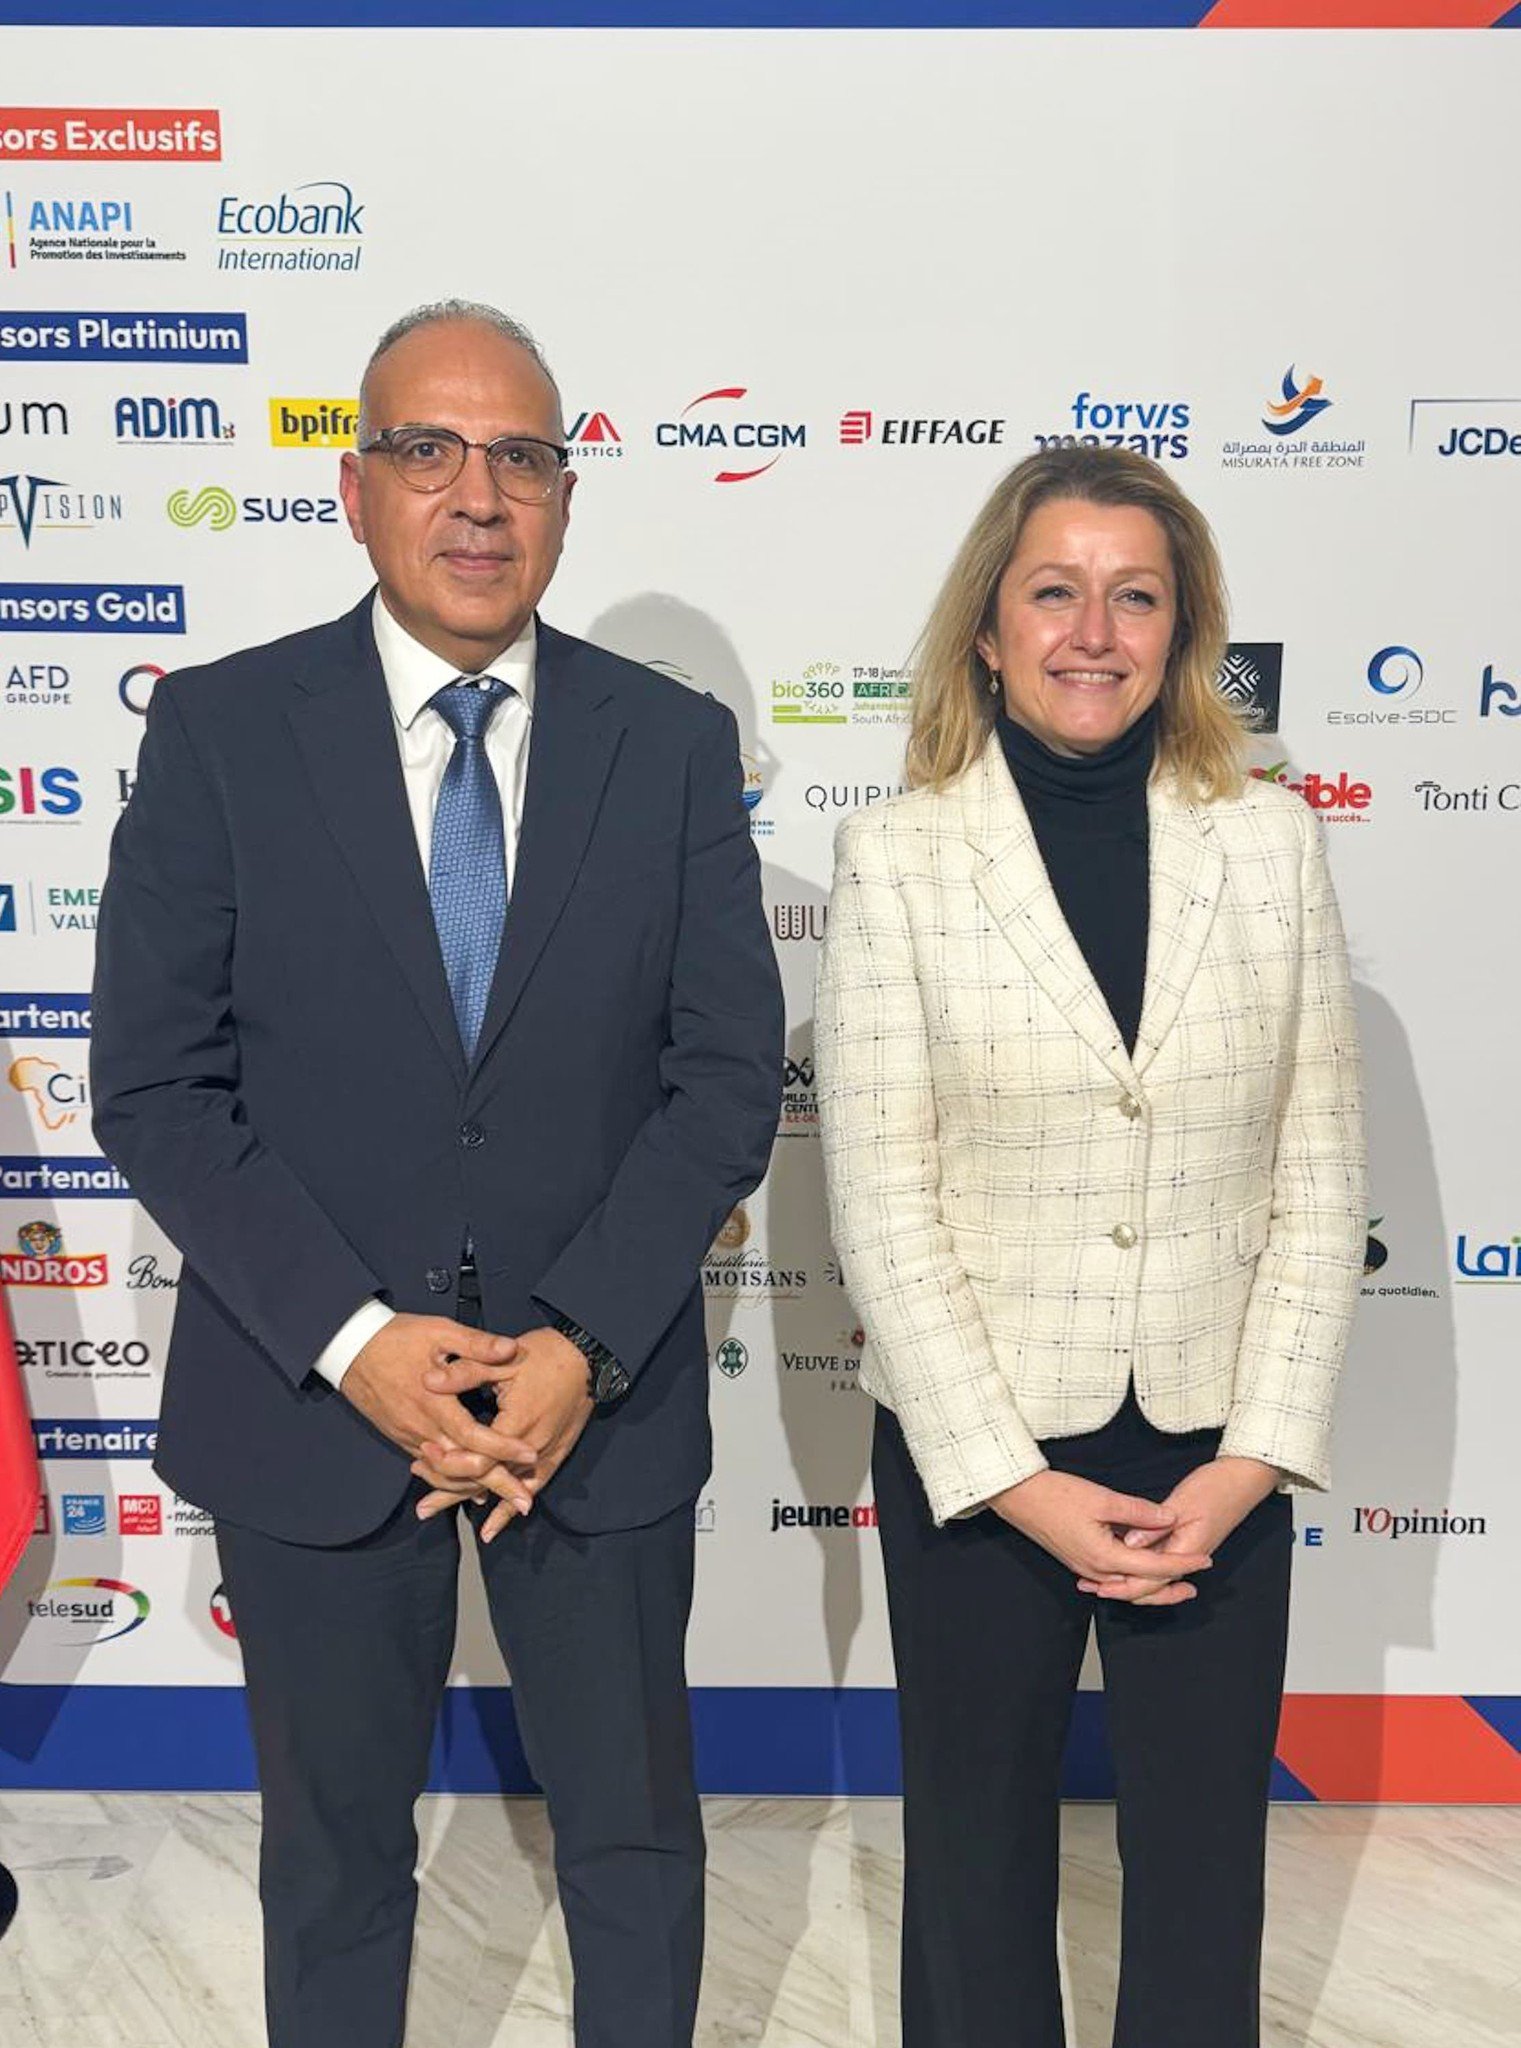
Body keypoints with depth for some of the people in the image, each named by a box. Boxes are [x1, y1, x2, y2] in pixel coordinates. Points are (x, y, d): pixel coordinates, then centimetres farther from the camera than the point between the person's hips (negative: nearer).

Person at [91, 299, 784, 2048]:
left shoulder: (673, 743, -2)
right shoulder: (219, 730, -5)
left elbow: (727, 1073, -4)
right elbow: (154, 1085, -7)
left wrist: (582, 1341, -15)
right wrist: (352, 1339, -16)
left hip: (603, 1393, 1)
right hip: (311, 1390, 0)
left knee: (635, 1836, 19)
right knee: (334, 1849, 20)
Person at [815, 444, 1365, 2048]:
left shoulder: (1272, 841, -1)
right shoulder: (897, 853, -8)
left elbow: (1317, 1177, 0)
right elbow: (880, 1199, -10)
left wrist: (1257, 1455, -7)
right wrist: (1014, 1479, -12)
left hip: (1216, 1452, 2)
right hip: (976, 1452, -1)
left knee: (1205, 1859, 18)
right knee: (978, 1853, 18)